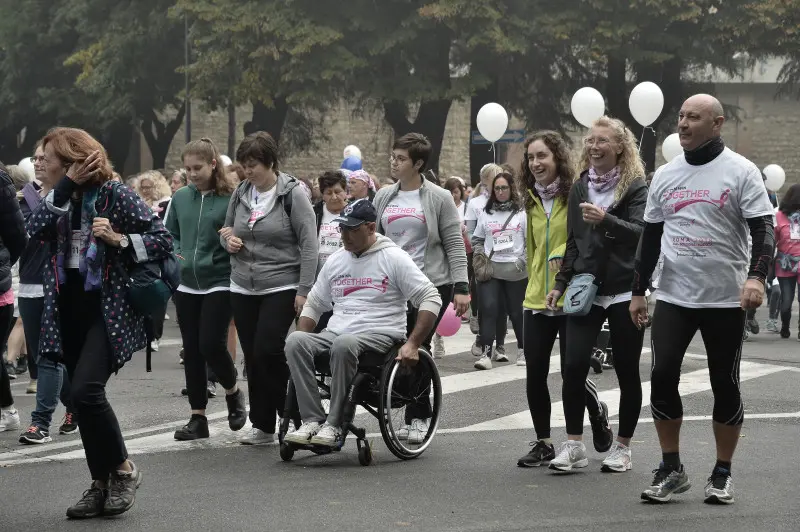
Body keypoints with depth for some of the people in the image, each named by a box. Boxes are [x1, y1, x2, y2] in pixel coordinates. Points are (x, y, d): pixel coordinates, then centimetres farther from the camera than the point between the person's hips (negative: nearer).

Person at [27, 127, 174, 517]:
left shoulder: (117, 196, -8)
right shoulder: (60, 199, 9)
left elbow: (163, 241, -8)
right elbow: (34, 230, -11)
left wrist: (119, 239, -21)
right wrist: (65, 187, -15)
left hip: (108, 310, -7)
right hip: (69, 309, 7)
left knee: (86, 389, -20)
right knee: (82, 397, 7)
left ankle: (123, 469, -1)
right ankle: (101, 484, 17)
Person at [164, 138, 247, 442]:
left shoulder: (230, 199, -7)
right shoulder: (181, 198, 6)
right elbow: (169, 233, 16)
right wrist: (173, 253, -1)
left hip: (219, 283, -5)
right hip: (186, 285, 5)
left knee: (211, 344, -12)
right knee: (192, 350, 6)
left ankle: (233, 392, 18)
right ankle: (198, 417, 14)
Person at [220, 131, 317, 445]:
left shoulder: (293, 194, -8)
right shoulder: (240, 193, 7)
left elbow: (309, 244, -10)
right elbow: (226, 229, 21)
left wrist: (304, 290, -14)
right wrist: (228, 239, -4)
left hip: (281, 288, -6)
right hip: (243, 289, 6)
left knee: (268, 352, -14)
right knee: (252, 358, 7)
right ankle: (262, 426, 15)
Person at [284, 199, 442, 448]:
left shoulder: (393, 258, 0)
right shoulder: (335, 261, 17)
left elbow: (431, 300, -5)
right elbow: (313, 305, 24)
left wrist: (412, 345, -14)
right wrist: (302, 343, 6)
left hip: (380, 334, -5)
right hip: (336, 333, 5)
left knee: (344, 344, -39)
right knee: (295, 340, -25)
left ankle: (335, 426, -32)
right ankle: (312, 420, -29)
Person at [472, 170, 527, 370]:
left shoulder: (522, 213, 1)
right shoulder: (486, 213, 10)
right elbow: (477, 239, 18)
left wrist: (524, 260, -9)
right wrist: (480, 256, 2)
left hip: (515, 270, -2)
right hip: (490, 269, 2)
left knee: (516, 311, 7)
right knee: (488, 308, -11)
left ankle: (523, 349, 24)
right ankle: (486, 353, -13)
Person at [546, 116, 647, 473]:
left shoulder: (636, 187, -3)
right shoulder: (580, 187, 12)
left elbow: (642, 232, -17)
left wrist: (606, 220, -31)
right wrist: (561, 283, 13)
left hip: (625, 292, -4)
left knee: (627, 370, 4)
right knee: (573, 365, -9)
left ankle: (623, 446, 15)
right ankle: (574, 444, -1)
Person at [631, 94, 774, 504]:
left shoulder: (739, 171, -6)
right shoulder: (665, 175, 9)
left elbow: (763, 229, -12)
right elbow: (651, 236, 15)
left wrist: (756, 277, -28)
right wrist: (638, 291, 14)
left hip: (726, 299, -4)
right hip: (673, 297, 4)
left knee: (725, 384, 4)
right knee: (662, 375, -5)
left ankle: (722, 474, 16)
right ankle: (671, 470, 7)